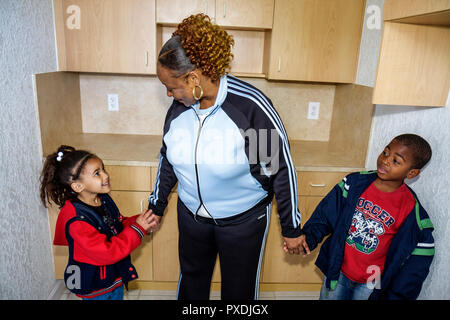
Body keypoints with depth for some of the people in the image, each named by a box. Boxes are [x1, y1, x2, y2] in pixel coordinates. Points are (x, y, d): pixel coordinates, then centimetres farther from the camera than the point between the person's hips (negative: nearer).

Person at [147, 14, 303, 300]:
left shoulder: (252, 106, -25)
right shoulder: (179, 107, -7)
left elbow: (282, 169, -17)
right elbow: (168, 159, 8)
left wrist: (291, 228, -9)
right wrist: (157, 206, 16)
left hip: (243, 221, -4)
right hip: (191, 215, 5)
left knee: (239, 290, 17)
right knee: (191, 282, 25)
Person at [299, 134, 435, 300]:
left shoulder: (411, 210, -17)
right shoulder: (355, 182, -12)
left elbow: (419, 257, -10)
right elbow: (326, 214, -7)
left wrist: (399, 294, -11)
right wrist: (309, 237, -22)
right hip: (337, 270, 2)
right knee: (328, 296, 21)